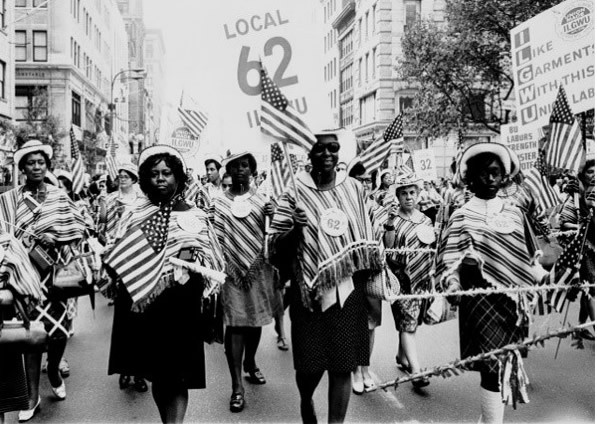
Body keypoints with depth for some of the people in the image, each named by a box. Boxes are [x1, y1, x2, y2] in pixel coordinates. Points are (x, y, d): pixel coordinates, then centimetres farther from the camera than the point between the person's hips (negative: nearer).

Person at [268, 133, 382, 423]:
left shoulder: (354, 188, 5)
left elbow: (366, 238, 14)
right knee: (311, 363, 6)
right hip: (310, 289, -2)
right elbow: (275, 246, -5)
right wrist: (295, 229, -23)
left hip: (349, 288, 2)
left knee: (343, 365, 4)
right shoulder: (295, 193, -4)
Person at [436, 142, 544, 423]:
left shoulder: (514, 214, 11)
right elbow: (450, 262, -5)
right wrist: (451, 284, -23)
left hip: (513, 298, 5)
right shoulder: (462, 217, -3)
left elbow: (525, 258, 17)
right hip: (481, 297, -5)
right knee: (494, 367, -10)